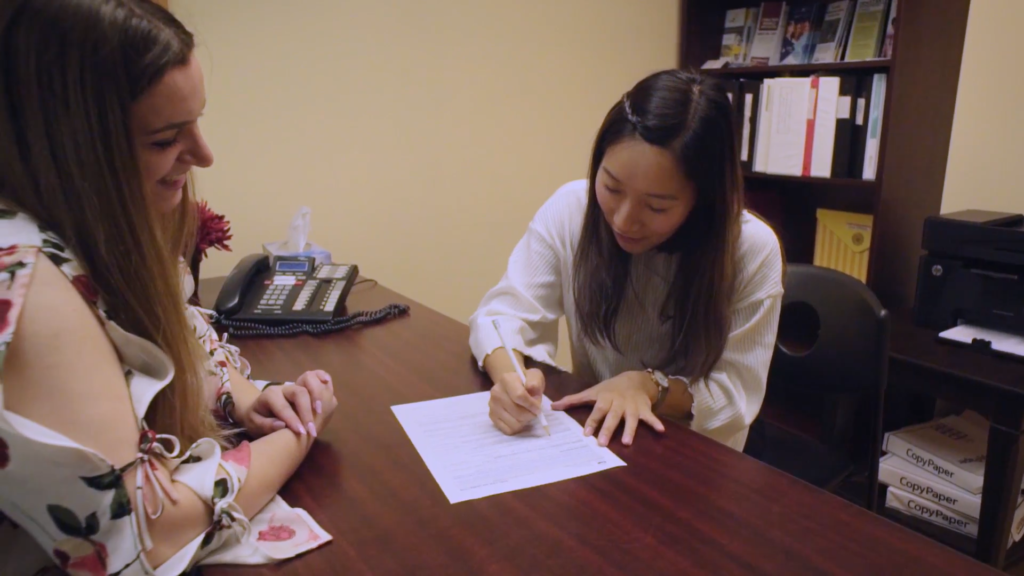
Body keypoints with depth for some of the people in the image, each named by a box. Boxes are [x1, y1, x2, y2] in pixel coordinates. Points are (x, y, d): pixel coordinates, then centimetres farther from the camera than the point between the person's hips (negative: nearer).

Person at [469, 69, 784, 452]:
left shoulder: (752, 251, -15)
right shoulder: (571, 210, -12)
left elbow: (736, 394, -10)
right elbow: (505, 313, -10)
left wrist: (649, 386, -25)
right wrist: (510, 374, -29)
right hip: (588, 440, 1)